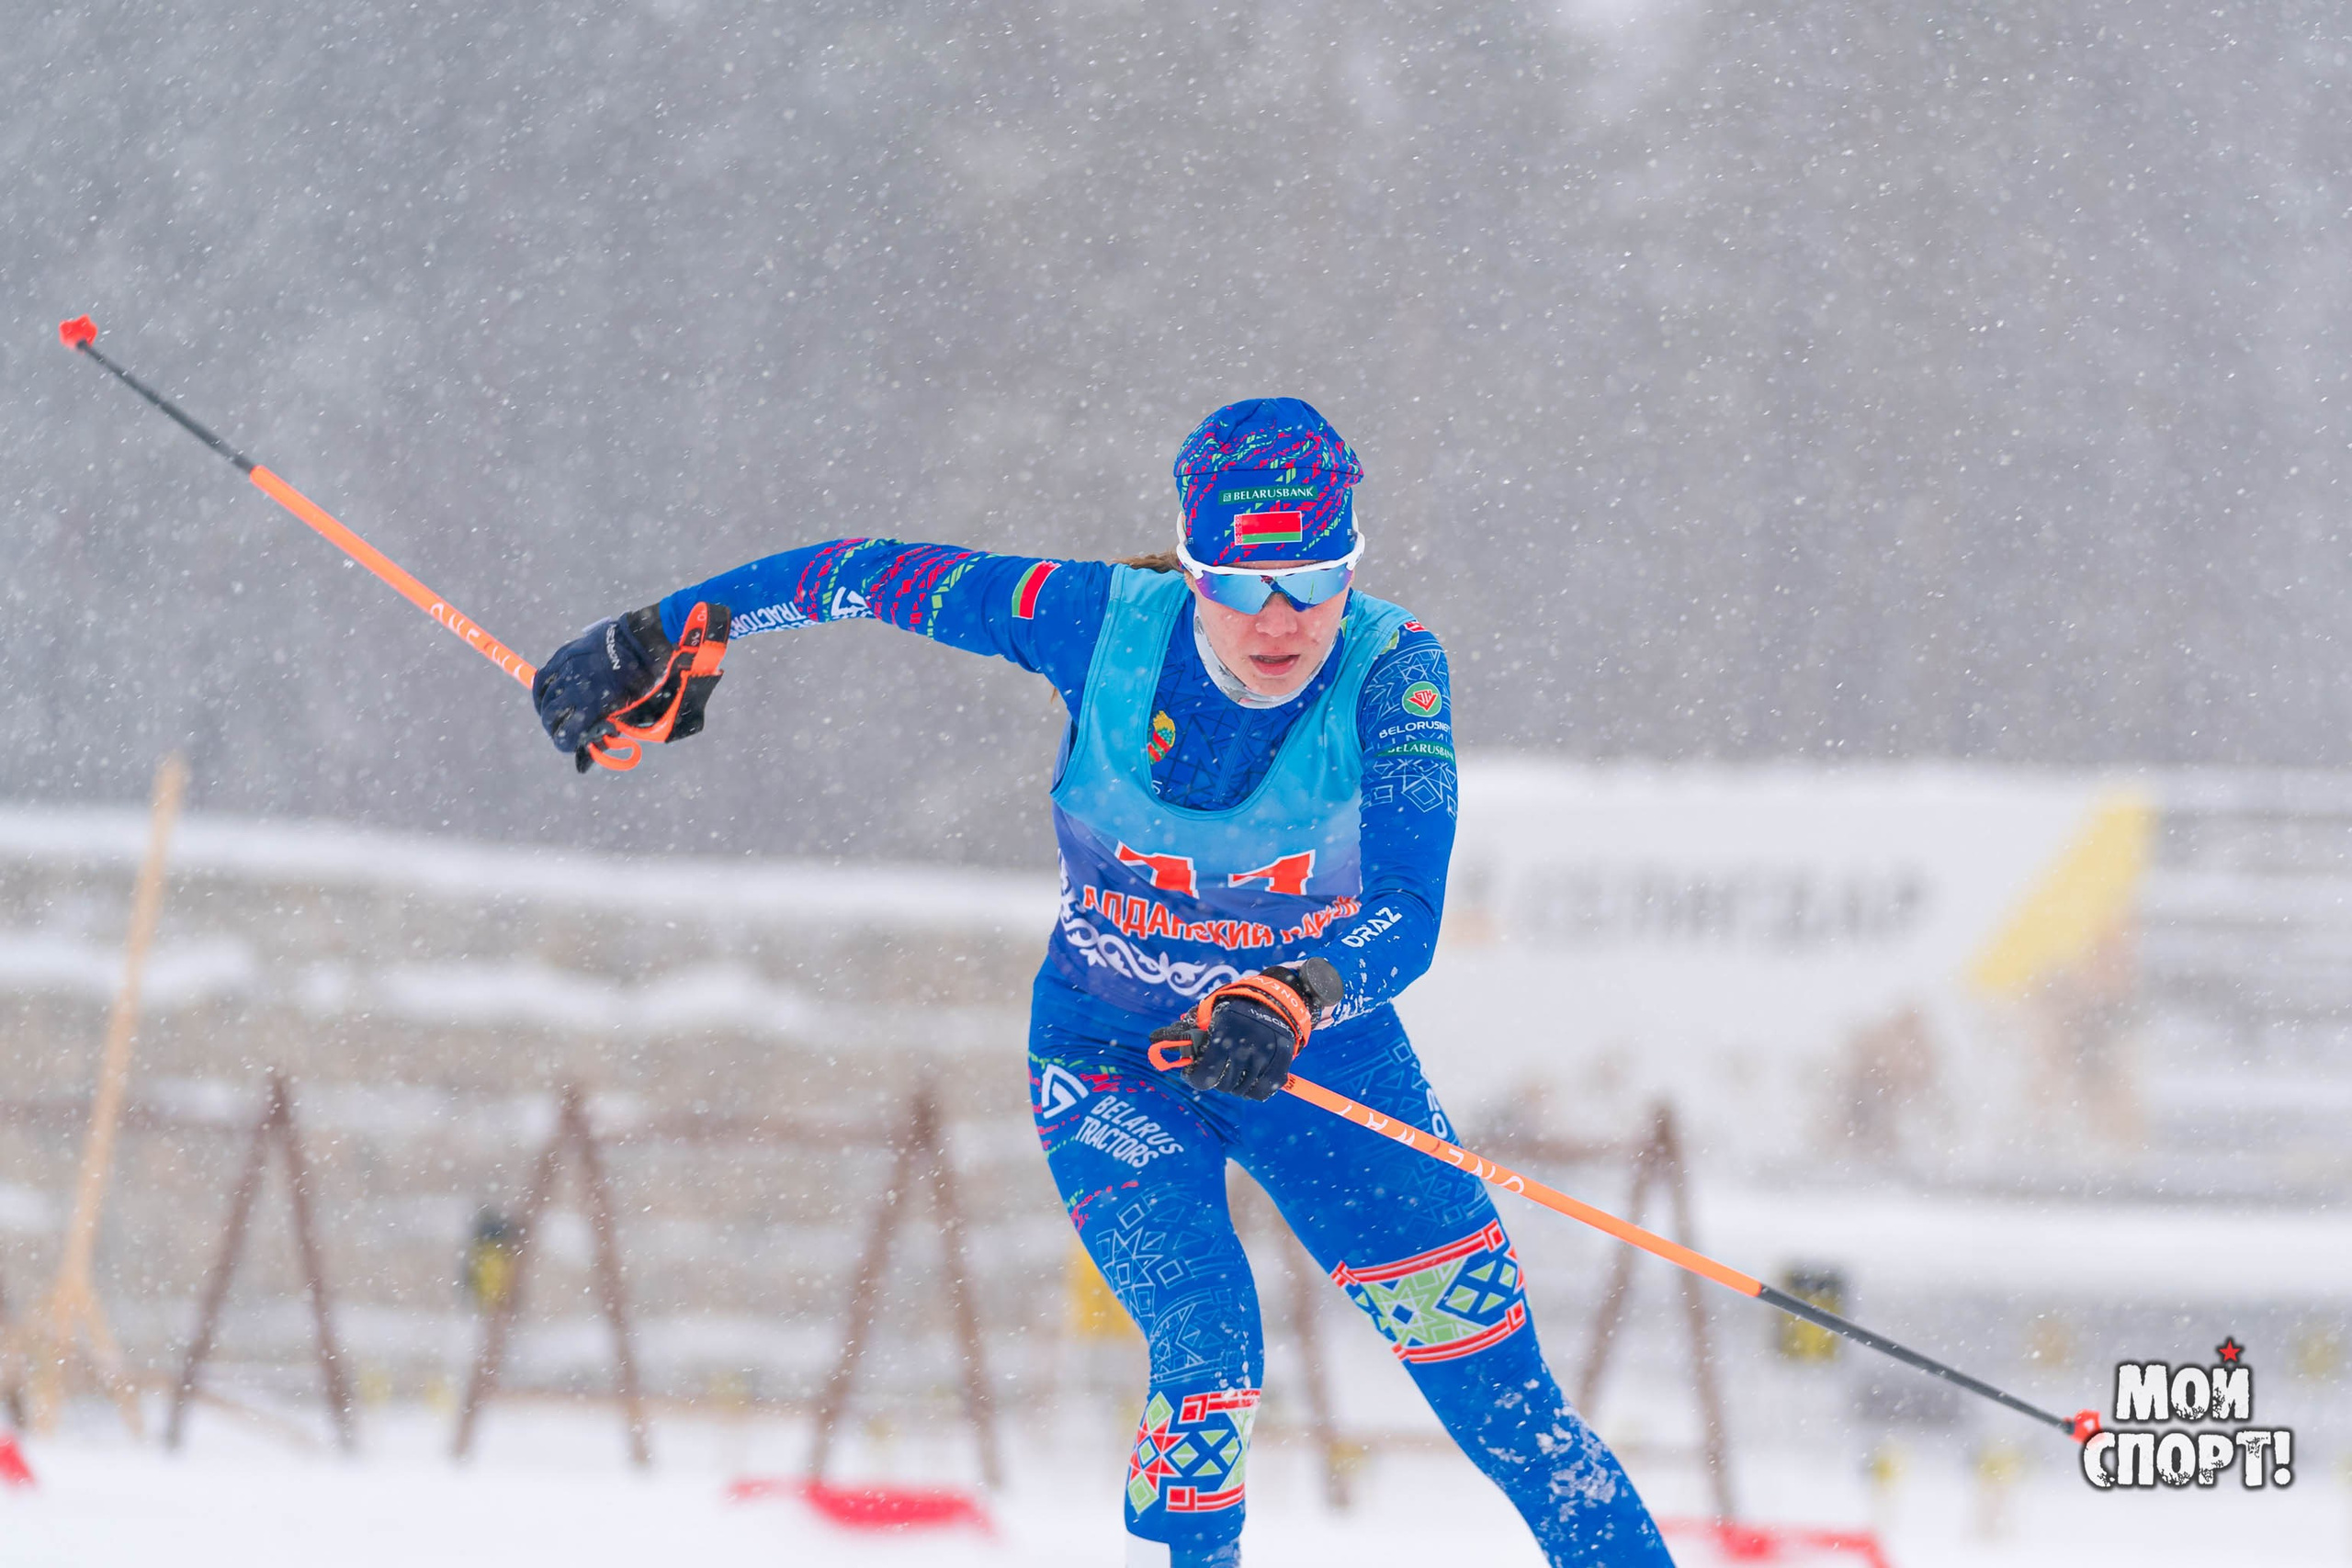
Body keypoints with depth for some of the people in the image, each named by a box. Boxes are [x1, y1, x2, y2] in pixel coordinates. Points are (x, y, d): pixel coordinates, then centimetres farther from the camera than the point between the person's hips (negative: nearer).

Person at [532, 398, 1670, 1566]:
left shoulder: (1392, 672, -22)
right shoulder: (1104, 622, -21)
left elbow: (1406, 919, -30)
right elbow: (867, 574, -8)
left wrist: (1293, 1004, -50)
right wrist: (658, 638, -2)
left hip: (1319, 1053, 1)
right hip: (1109, 1063, -1)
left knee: (1486, 1362, -7)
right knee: (1207, 1349, -22)